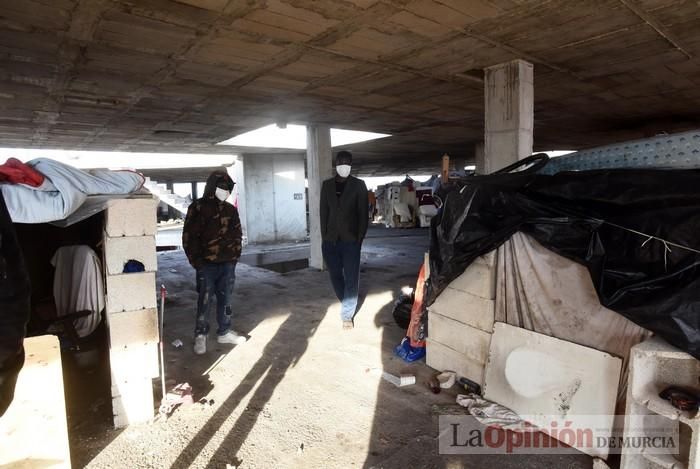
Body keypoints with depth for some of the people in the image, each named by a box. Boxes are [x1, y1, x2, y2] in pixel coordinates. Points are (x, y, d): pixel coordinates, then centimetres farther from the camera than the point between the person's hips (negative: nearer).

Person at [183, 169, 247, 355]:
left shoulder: (230, 209, 10)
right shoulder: (197, 207, -5)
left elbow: (237, 234, 17)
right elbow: (189, 237, -7)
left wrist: (236, 255, 7)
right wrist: (196, 261, -10)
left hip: (228, 264, 5)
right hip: (206, 264, -5)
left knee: (226, 299, 12)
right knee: (205, 301, 2)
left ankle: (224, 332, 26)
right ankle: (200, 336, 16)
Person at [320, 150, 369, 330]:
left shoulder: (358, 185, 0)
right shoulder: (327, 185, 7)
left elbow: (363, 213, -1)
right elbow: (323, 212, 7)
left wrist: (360, 237, -7)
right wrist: (324, 236, 1)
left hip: (351, 239, -3)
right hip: (331, 240, 3)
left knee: (351, 278, 0)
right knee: (335, 275, 12)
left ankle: (347, 314, 11)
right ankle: (347, 303, 34)